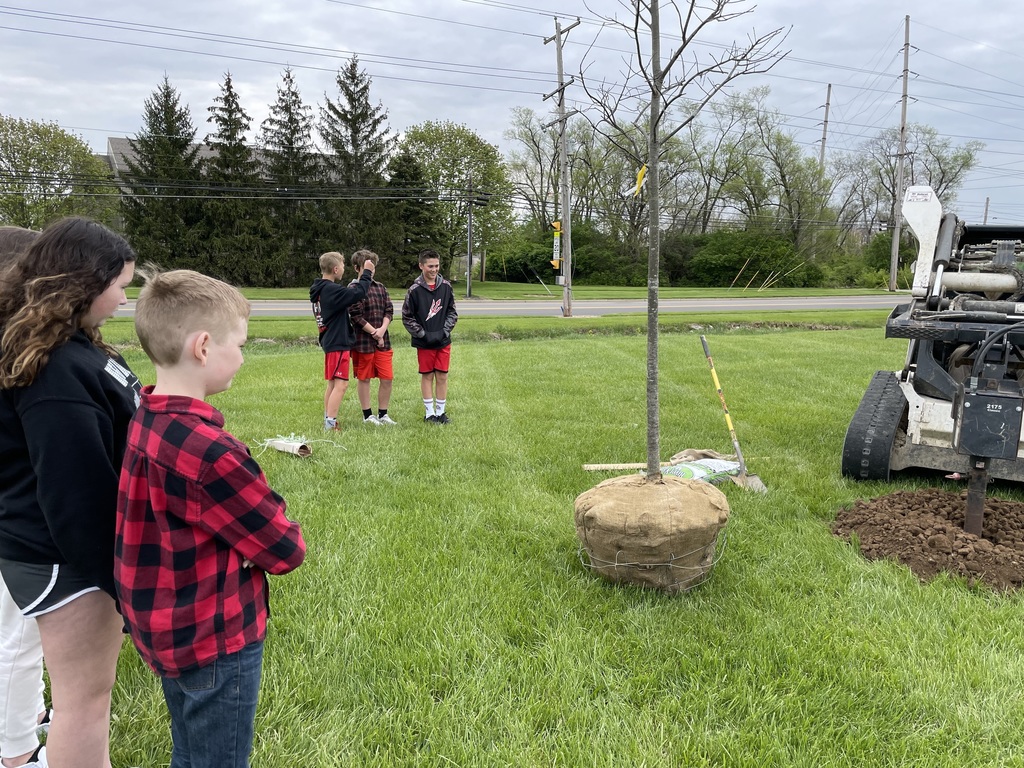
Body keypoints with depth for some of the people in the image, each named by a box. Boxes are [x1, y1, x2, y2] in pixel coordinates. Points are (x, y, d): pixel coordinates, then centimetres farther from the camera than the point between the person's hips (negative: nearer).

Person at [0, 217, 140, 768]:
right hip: (68, 552, -10)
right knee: (84, 696, 5)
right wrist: (113, 569, -19)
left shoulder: (62, 347, 6)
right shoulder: (55, 369, -26)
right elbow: (75, 487, -26)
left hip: (55, 542, 10)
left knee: (83, 688, 25)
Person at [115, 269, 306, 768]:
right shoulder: (207, 449, -31)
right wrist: (287, 540, 1)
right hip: (215, 641, -8)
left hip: (166, 631, 8)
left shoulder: (144, 422, -3)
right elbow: (283, 549, -21)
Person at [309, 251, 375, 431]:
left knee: (332, 383, 17)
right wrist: (367, 273, -11)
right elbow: (358, 293, -24)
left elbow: (346, 294, 16)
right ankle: (331, 425, -9)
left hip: (329, 341, 10)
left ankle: (328, 421, 24)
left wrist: (359, 280, 13)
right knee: (341, 384, -8)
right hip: (338, 343, -10)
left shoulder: (319, 289, 10)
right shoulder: (331, 290, -20)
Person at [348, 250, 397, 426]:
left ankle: (383, 414, 18)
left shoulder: (380, 287, 11)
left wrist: (382, 329, -10)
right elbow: (356, 316, -13)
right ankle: (367, 415, 17)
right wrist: (375, 334, -11)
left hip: (383, 341, 5)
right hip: (363, 342, -5)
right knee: (364, 379, 6)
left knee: (387, 378, 5)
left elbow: (389, 311, 7)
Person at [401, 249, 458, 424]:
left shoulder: (446, 286, 0)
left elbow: (452, 312, 7)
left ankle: (440, 412, 18)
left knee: (442, 376, 7)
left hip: (443, 341, 3)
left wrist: (444, 331, -5)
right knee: (427, 376, 6)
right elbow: (407, 317, -3)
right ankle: (429, 413, 15)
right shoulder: (415, 289, -8)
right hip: (424, 342, -3)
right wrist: (423, 334, -9)